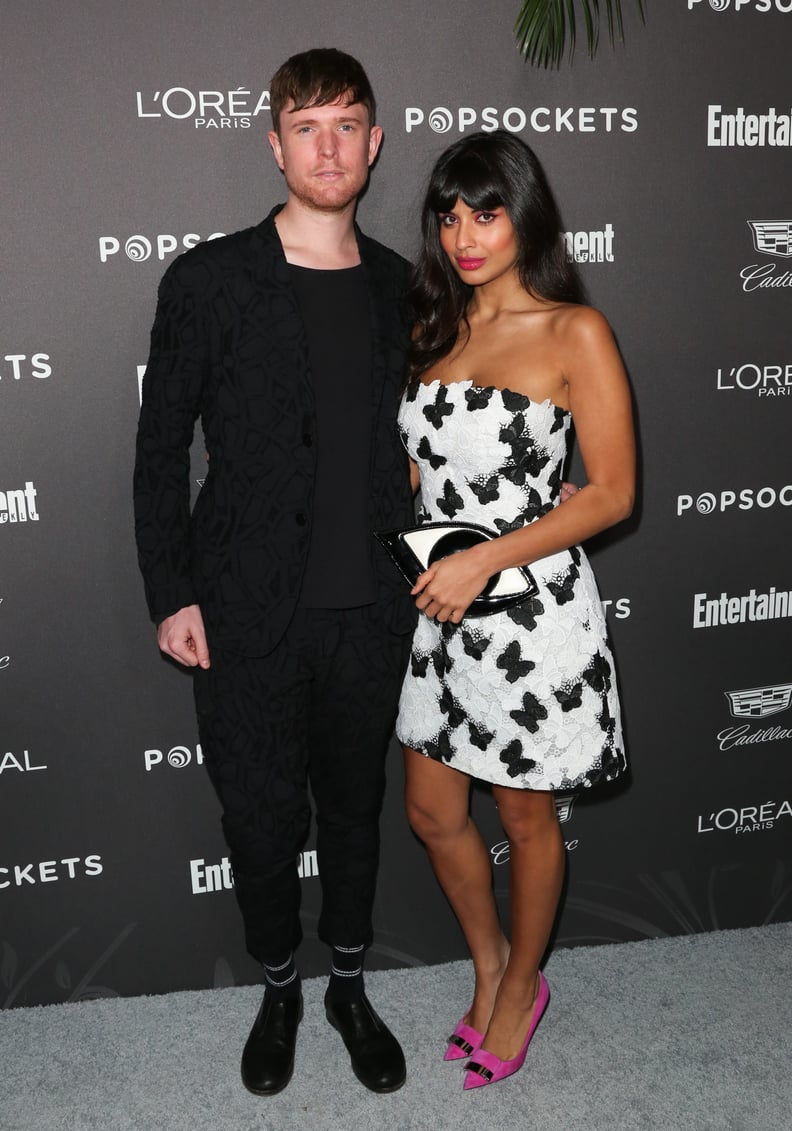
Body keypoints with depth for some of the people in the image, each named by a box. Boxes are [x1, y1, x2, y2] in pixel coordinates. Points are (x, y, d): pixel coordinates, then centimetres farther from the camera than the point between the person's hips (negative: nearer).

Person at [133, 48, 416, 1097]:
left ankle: (350, 987, 39)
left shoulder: (399, 287, 6)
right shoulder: (208, 280, -5)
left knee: (355, 805, 17)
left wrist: (417, 571, 8)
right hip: (250, 615, -2)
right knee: (262, 816, 10)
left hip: (370, 611, 3)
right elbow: (161, 447, -2)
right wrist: (171, 595, -6)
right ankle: (279, 989, 38)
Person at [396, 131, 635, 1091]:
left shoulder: (575, 334, -10)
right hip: (442, 610, 6)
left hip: (534, 606, -6)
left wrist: (484, 560, -20)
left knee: (525, 817, 12)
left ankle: (522, 987, 39)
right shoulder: (435, 331, 8)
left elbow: (611, 492, -13)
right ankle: (489, 966, 41)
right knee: (432, 811, 15)